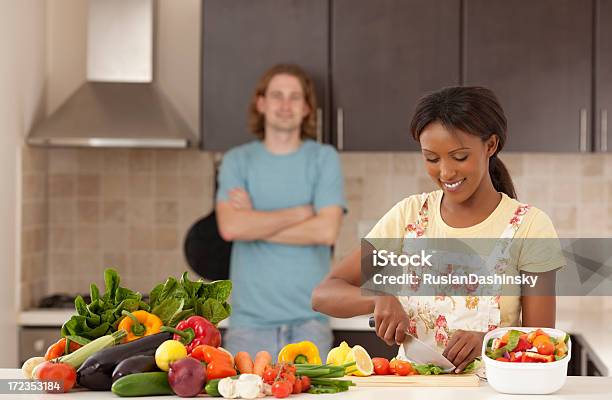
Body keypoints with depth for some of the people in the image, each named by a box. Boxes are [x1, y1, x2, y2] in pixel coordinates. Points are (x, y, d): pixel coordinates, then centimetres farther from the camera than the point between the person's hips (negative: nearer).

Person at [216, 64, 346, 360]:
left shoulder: (324, 158, 3)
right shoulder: (237, 160, 4)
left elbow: (327, 230, -11)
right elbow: (230, 226, -12)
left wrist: (256, 224, -8)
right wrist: (299, 212, -9)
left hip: (308, 319, 0)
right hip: (249, 321, 0)